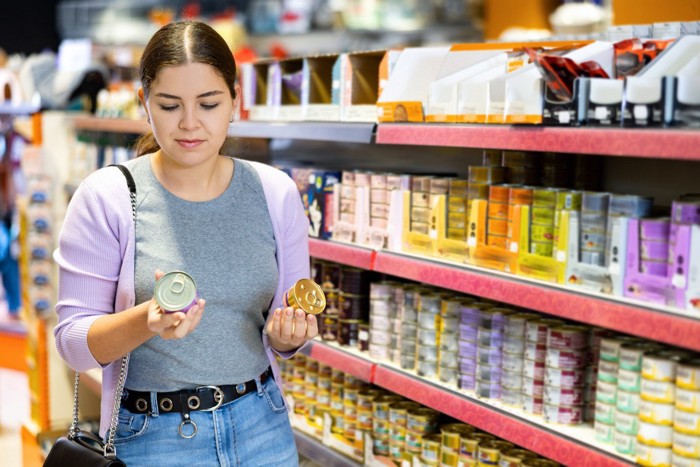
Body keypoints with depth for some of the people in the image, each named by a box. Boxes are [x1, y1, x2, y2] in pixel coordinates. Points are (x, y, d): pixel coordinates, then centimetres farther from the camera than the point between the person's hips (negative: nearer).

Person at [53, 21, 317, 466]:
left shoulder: (276, 193, -2)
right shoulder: (106, 197, -10)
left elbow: (287, 326, 6)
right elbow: (73, 341, -10)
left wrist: (285, 335, -16)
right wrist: (146, 320, -27)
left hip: (262, 428, 3)